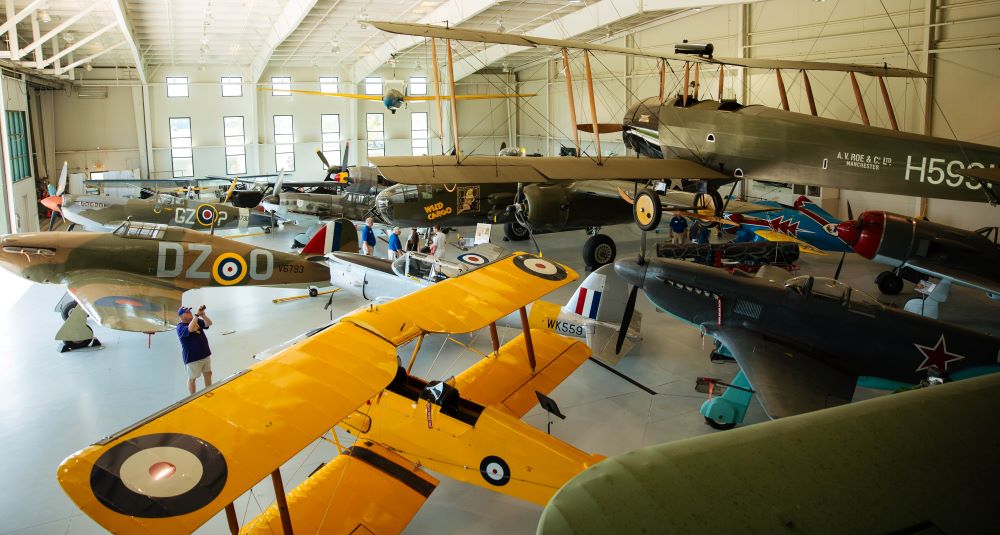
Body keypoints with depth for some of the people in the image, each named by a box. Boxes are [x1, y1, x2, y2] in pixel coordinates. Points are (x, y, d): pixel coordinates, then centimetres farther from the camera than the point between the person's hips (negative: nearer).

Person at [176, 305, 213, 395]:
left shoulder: (197, 320, 4)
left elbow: (209, 323, -7)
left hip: (205, 354, 7)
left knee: (208, 374, 19)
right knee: (192, 378, 8)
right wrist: (197, 315, -38)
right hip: (192, 358, -7)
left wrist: (203, 315, -25)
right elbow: (191, 329, -38)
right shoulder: (180, 327, -18)